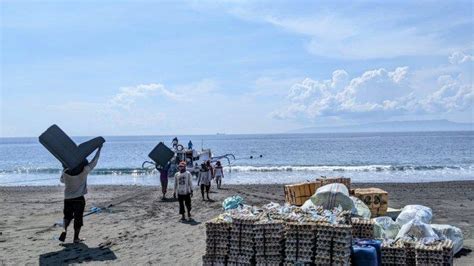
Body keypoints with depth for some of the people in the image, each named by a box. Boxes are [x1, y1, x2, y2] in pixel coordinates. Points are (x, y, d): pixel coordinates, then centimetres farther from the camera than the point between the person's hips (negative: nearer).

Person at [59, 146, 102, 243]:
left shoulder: (66, 172, -7)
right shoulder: (84, 172, -13)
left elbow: (62, 180, 14)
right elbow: (93, 162, -4)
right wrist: (99, 149, 5)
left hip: (67, 199, 2)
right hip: (79, 199, -2)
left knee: (67, 216, 18)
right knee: (78, 218, 7)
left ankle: (65, 230, -7)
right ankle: (76, 238, 11)